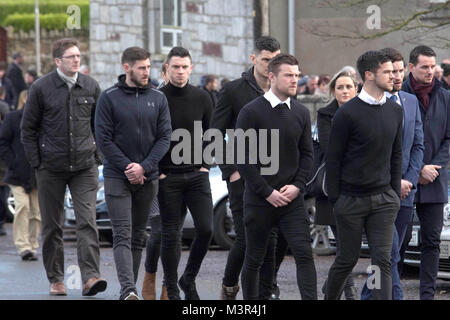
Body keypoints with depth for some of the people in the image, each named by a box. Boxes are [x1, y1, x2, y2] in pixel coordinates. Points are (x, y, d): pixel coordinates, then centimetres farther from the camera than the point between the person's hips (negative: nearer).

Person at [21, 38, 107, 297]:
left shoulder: (91, 86, 5)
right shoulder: (41, 88, -3)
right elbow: (28, 128, 2)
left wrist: (97, 157, 7)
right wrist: (36, 162, -3)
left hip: (85, 167, 1)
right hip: (51, 167, -1)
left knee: (88, 221, -11)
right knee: (52, 226, 7)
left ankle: (90, 276, -15)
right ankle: (55, 279, 16)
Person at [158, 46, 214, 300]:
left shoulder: (202, 98, 5)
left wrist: (206, 165, 3)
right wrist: (157, 171, -5)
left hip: (197, 174, 2)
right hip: (168, 177, -2)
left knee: (206, 229, -7)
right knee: (171, 235, 1)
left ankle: (189, 278, 13)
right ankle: (172, 289, 11)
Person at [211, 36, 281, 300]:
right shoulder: (234, 90, -2)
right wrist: (231, 171, -8)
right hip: (243, 177, -3)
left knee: (270, 240, 0)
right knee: (246, 239, -5)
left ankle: (264, 294, 8)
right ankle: (229, 286, 20)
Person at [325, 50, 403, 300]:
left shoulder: (395, 111, 7)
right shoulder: (347, 113, -10)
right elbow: (333, 158, -5)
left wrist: (394, 193, 11)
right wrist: (334, 199, -6)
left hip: (383, 199, 4)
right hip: (351, 200, -4)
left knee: (382, 260, -5)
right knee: (347, 258, 7)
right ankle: (330, 297, 29)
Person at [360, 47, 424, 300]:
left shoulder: (411, 102, 12)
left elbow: (418, 144, 13)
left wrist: (410, 179, -1)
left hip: (405, 188, 6)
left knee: (390, 252, 9)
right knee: (389, 251, -12)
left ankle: (369, 295, 20)